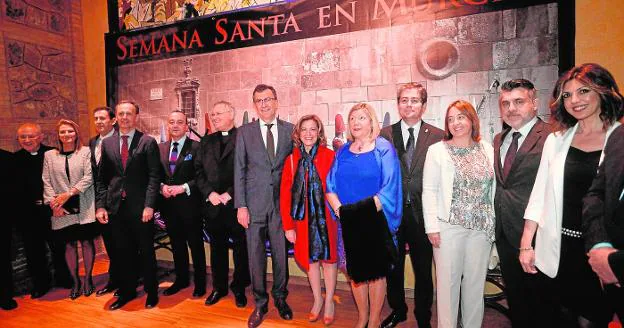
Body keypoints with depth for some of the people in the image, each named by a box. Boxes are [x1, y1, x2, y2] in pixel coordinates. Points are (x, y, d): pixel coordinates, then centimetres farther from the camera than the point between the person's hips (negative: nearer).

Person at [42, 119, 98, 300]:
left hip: (84, 207, -2)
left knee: (87, 242, 4)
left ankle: (88, 278, 19)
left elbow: (89, 177, -8)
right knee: (69, 244, 9)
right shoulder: (49, 155, 9)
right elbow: (46, 182, 5)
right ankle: (75, 281, 23)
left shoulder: (86, 152, 1)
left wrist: (69, 193, -15)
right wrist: (53, 203, -6)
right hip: (62, 209, 2)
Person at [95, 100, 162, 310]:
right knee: (123, 252, 13)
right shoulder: (107, 143, 10)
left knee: (146, 251, 8)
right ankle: (127, 290, 31)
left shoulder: (148, 142, -3)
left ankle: (151, 291, 25)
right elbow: (101, 178, 10)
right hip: (116, 207, 4)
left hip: (140, 207, -3)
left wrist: (149, 205, -15)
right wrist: (100, 205, 2)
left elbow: (154, 177, -8)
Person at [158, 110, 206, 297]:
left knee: (196, 244, 7)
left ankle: (200, 282, 23)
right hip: (168, 204, 5)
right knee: (177, 244, 17)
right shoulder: (161, 148, 10)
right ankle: (181, 279, 34)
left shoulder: (196, 147, -7)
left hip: (189, 203, -5)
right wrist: (162, 186, -5)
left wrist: (184, 187, -18)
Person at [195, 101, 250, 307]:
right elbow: (199, 171, 10)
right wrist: (209, 193, -5)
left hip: (237, 203, -4)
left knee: (241, 248, 7)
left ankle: (239, 288, 25)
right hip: (212, 203, 5)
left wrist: (229, 194, -12)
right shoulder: (206, 141, 14)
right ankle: (219, 287, 31)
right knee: (217, 248, 15)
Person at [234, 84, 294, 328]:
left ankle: (280, 298, 33)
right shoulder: (244, 132, 4)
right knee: (256, 255, 8)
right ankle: (260, 303, 28)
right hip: (255, 204, 0)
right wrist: (240, 206, -4)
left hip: (282, 203, 1)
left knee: (281, 253, 11)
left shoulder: (290, 130, 5)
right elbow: (239, 171, 2)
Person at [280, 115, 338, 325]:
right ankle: (317, 300, 38)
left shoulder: (329, 156, -9)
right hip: (303, 218, 3)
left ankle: (329, 301, 34)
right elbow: (285, 193, -2)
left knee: (328, 258, 12)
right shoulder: (292, 159, 0)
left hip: (325, 216, -2)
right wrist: (288, 225, -4)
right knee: (310, 259, 16)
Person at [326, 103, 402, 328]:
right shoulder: (343, 152, 7)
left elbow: (389, 189, -13)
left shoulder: (384, 149, -5)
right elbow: (330, 185, 4)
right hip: (348, 222, 4)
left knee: (376, 269, 9)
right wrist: (339, 209, -11)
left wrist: (366, 210, -18)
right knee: (356, 269, 14)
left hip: (375, 220, -4)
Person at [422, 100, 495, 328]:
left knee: (476, 280, 13)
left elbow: (493, 188, 7)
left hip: (482, 226, 3)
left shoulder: (487, 149, 6)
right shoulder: (437, 150, -3)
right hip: (449, 225, -3)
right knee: (448, 280, 6)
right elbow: (429, 191, -5)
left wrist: (493, 222, 4)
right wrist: (432, 226, -8)